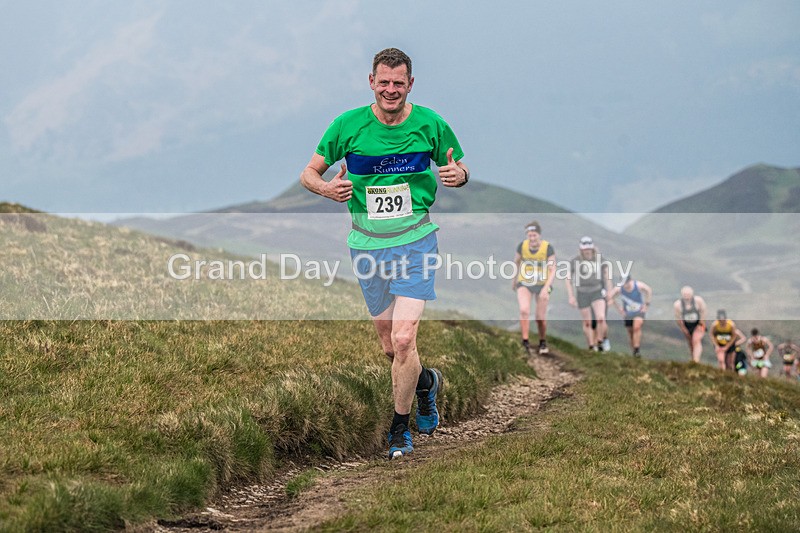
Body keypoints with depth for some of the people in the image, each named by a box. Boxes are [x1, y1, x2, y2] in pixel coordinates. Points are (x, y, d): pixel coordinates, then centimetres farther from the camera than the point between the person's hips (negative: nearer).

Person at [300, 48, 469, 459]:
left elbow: (458, 168, 11)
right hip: (367, 245, 2)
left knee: (403, 339, -14)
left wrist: (460, 174, -14)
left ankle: (399, 429, 5)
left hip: (415, 242, -2)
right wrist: (328, 188, -19)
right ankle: (425, 381, 43)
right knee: (389, 345, 9)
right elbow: (308, 173, 4)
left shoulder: (430, 125, -3)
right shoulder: (348, 125, -4)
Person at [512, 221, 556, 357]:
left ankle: (543, 343, 27)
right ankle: (525, 342, -14)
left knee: (541, 317, 4)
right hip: (524, 284, 1)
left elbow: (552, 270, -14)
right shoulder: (522, 246, -10)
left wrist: (546, 288, -26)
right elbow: (516, 262, 8)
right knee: (524, 310, -21)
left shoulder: (548, 248, -16)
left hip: (542, 285, -1)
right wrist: (514, 281, 19)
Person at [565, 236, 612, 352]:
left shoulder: (600, 259, -3)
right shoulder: (574, 261, -7)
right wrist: (571, 296, -4)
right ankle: (591, 347, 13)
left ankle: (600, 341, 0)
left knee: (600, 318, -18)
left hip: (597, 292, 0)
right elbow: (568, 278, 0)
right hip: (582, 294, 0)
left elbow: (607, 276, 7)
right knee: (587, 323, 2)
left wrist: (609, 293, 7)